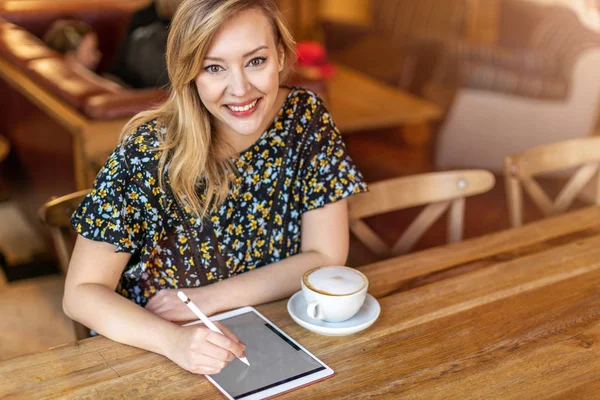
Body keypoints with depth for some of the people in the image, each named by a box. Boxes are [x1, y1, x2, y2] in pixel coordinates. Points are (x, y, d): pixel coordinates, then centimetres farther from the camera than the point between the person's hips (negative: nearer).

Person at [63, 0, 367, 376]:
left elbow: (325, 258, -9)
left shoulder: (307, 117, -13)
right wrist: (174, 339, -33)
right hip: (156, 349, -2)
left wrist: (207, 299, -17)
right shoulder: (150, 148, -19)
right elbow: (82, 292, -17)